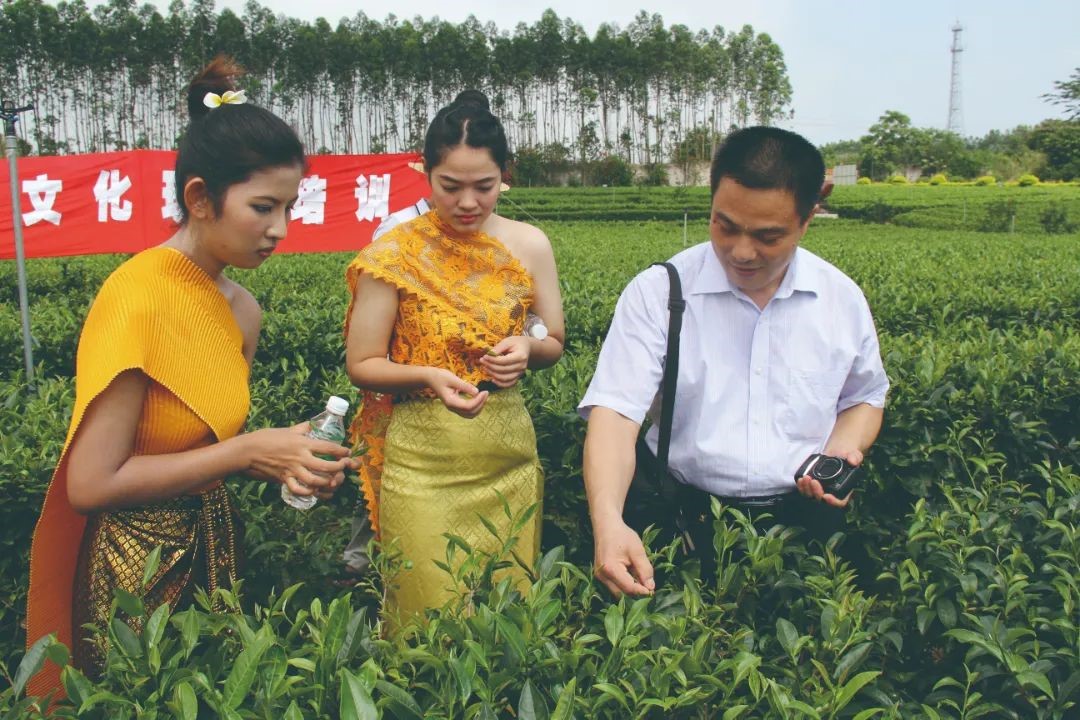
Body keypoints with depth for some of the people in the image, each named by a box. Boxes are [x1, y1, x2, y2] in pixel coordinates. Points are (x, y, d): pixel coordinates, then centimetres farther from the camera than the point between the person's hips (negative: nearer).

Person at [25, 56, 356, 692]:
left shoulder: (243, 309, 0)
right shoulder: (138, 299, -21)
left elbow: (205, 441, 8)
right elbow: (91, 484, -21)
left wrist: (284, 456, -11)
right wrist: (248, 451, -21)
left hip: (211, 544, 7)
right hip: (130, 565, -7)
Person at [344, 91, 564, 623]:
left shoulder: (529, 245, 2)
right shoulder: (393, 253, -7)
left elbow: (554, 344, 11)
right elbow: (361, 365, -3)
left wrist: (527, 349, -12)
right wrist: (428, 376, -22)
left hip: (508, 454, 3)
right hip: (422, 459, -3)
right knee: (430, 610, 3)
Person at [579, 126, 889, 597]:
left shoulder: (842, 298, 3)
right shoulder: (656, 293, -8)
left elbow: (864, 399, 19)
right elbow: (615, 412, -16)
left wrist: (843, 450, -4)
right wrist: (608, 522, -33)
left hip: (805, 521, 3)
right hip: (691, 519, -2)